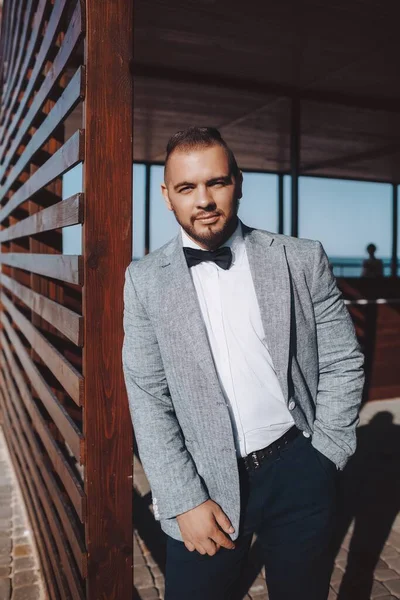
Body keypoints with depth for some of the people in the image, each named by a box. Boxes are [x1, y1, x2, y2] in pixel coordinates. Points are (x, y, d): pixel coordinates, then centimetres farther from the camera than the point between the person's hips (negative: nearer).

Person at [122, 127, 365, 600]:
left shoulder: (302, 260, -4)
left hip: (298, 471, 1)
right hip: (204, 482, 0)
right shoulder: (145, 281, -4)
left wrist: (321, 461, -3)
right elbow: (147, 398, -5)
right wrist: (184, 500, -9)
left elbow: (343, 364, 1)